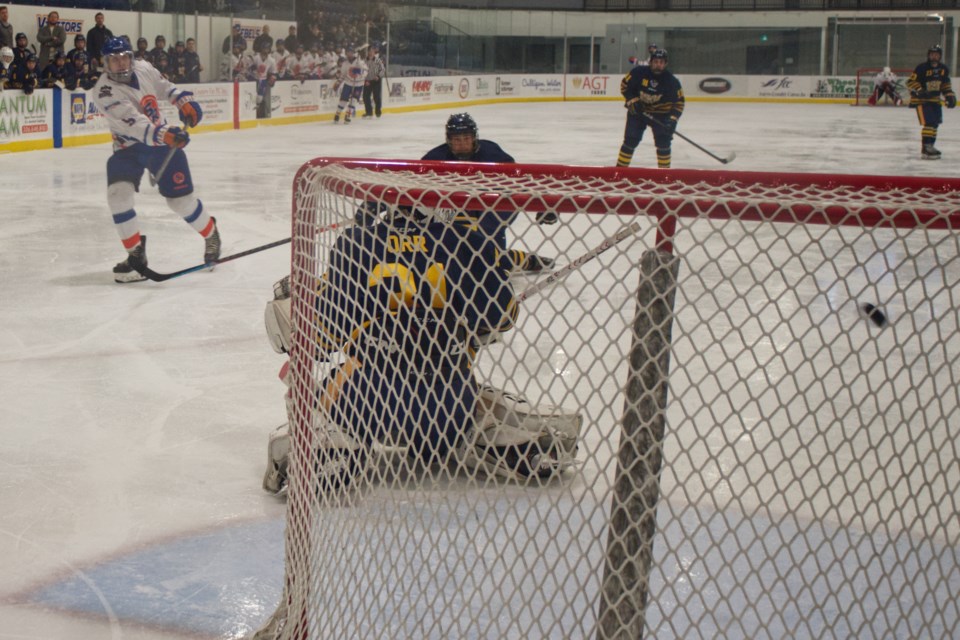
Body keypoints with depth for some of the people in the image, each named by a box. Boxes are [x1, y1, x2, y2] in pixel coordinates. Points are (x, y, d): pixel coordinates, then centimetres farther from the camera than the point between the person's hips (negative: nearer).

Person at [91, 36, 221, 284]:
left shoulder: (143, 69, -7)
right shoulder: (104, 91, -23)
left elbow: (162, 86, 17)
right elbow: (133, 123, -35)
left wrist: (183, 100, 3)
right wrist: (164, 134, -48)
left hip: (164, 142, 2)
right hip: (128, 149, -2)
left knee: (181, 198, 1)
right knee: (118, 194, -23)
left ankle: (211, 234, 29)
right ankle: (136, 254, -10)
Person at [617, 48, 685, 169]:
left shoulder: (672, 81, -18)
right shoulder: (639, 73, -19)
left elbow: (678, 102, -12)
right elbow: (624, 85, -5)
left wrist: (672, 120, -25)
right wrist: (632, 101, -17)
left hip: (660, 114, 0)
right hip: (638, 111, 0)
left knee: (663, 142, -9)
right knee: (630, 140, -2)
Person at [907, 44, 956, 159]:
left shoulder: (943, 69, 3)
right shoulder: (922, 68, -16)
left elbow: (946, 85, 16)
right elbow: (911, 82, -16)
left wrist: (950, 96, 5)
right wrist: (919, 90, -31)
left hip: (934, 99, 8)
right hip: (921, 99, -8)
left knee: (935, 122, 15)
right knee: (928, 122, -19)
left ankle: (930, 145, 30)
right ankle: (925, 149, -20)